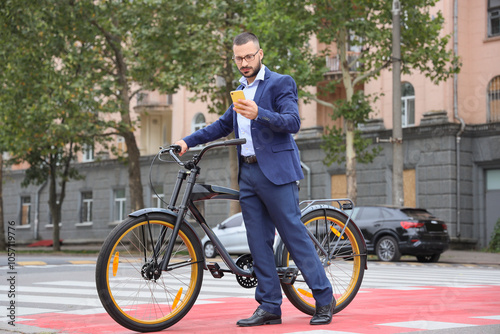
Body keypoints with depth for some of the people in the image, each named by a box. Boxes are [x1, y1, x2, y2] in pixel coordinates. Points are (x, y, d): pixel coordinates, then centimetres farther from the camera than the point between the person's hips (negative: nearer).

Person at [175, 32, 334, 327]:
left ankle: (324, 300, 0)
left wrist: (259, 114, -29)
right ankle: (269, 307, 8)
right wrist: (188, 141, 17)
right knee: (259, 243, 5)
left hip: (276, 171, -7)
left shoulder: (281, 83, -2)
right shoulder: (241, 91, 21)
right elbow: (223, 125, 28)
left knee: (295, 236, -7)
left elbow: (293, 122, -14)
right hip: (248, 174, 7)